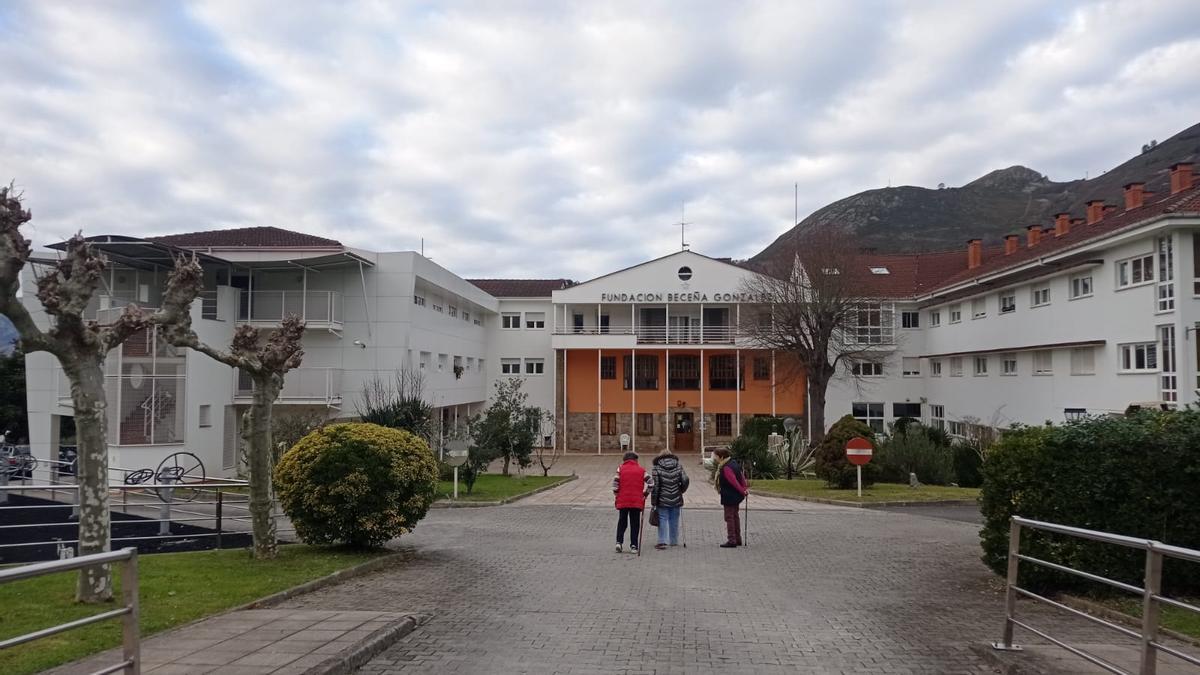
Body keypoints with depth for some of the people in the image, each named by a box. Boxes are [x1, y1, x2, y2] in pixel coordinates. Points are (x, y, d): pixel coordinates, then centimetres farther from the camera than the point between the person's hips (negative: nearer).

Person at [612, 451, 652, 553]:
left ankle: (619, 542, -1)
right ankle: (633, 546, 4)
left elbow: (615, 483, -7)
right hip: (637, 501, 0)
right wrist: (645, 493, 8)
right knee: (635, 524, 8)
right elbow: (650, 482, -3)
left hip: (622, 501, 0)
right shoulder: (641, 469, 4)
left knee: (622, 522, 13)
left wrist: (617, 494, 6)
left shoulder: (621, 468, 1)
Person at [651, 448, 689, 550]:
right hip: (676, 500, 3)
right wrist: (681, 490, 15)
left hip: (662, 500, -3)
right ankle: (674, 541, 21)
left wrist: (653, 501, -4)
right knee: (674, 520, 13)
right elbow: (685, 480, -3)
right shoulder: (678, 467, 3)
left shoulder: (657, 468, -6)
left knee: (663, 520, 1)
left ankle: (662, 541, -8)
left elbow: (655, 485, -9)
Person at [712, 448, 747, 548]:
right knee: (735, 516, 18)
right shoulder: (733, 462, 7)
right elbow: (741, 476, 12)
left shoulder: (726, 468, -24)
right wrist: (745, 488, 13)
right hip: (735, 496, 10)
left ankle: (732, 540, 0)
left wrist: (742, 491, -12)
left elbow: (734, 482, -24)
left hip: (729, 497, -10)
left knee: (729, 517, -2)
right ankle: (737, 539, 26)